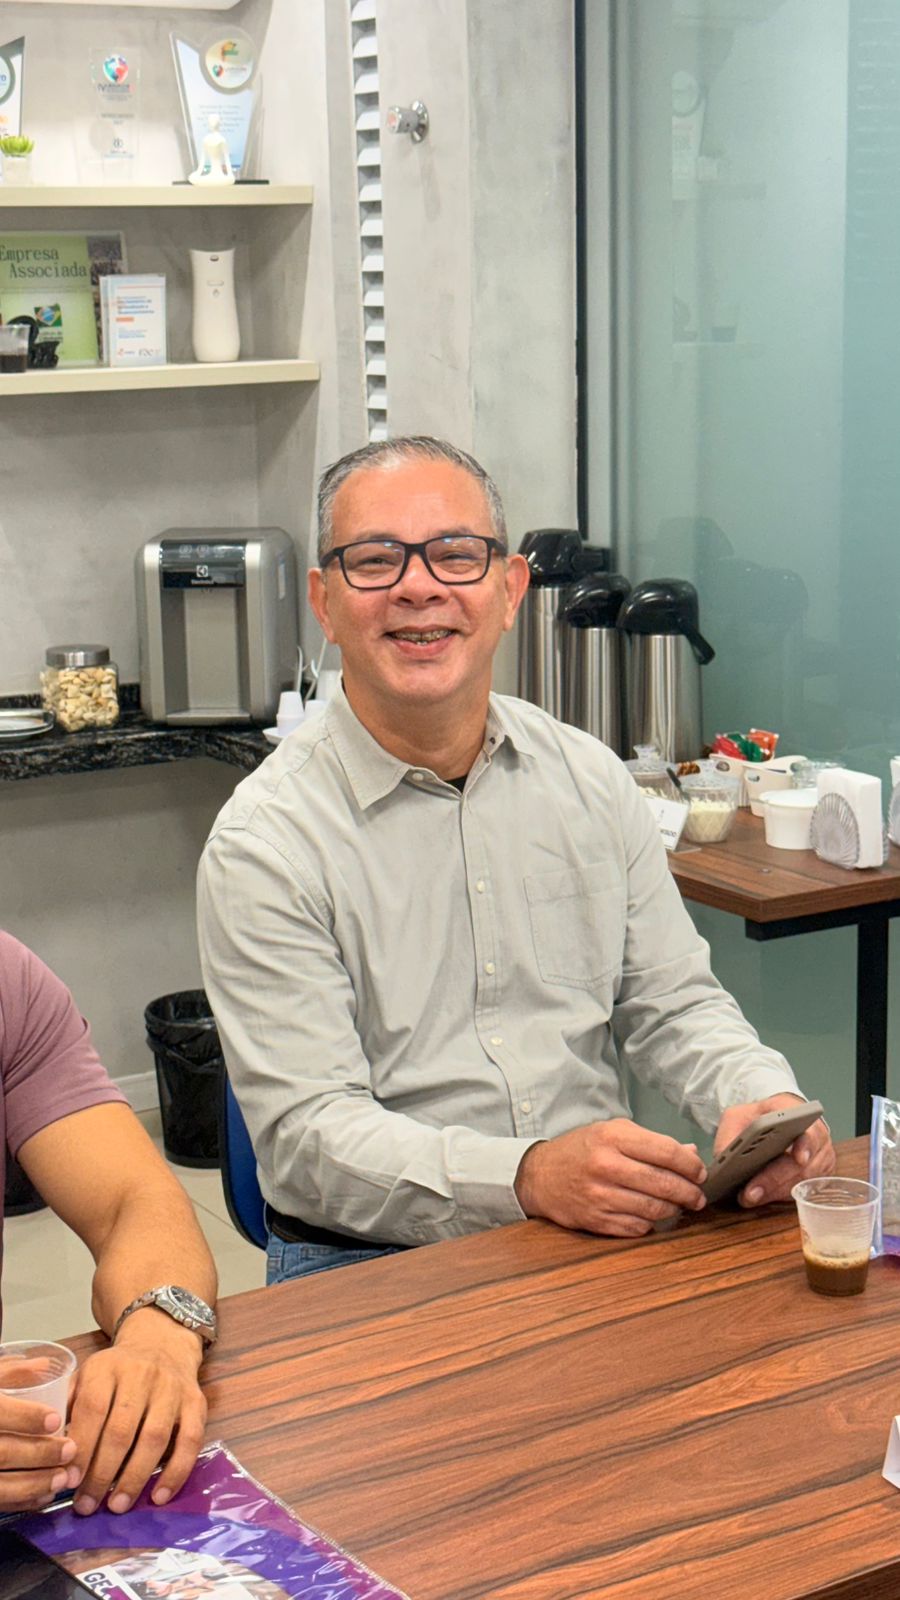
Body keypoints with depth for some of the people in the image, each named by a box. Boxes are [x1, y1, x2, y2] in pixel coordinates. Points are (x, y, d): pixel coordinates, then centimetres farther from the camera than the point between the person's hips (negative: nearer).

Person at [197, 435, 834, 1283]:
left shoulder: (590, 778, 9)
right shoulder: (265, 839, -8)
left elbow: (672, 1004, 12)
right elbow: (306, 1133, -14)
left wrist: (761, 1100, -11)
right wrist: (529, 1177, -30)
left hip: (604, 1231, 4)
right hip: (372, 1264, -4)